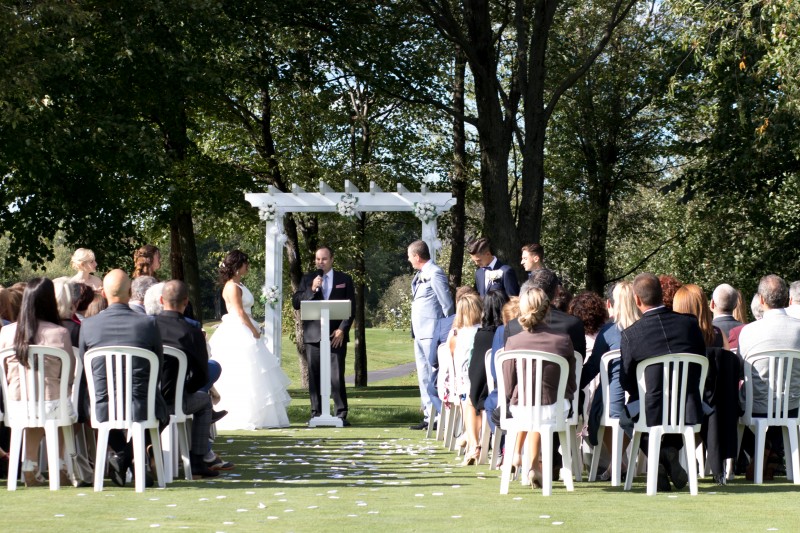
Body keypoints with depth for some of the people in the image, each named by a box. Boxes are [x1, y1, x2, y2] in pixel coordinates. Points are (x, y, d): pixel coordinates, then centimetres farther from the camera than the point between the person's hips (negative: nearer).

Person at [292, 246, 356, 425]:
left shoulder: (344, 280, 10)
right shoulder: (307, 279, 12)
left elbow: (351, 308, 6)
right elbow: (296, 302, 4)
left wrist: (342, 330, -5)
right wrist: (312, 289, -11)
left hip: (336, 335, -1)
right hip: (313, 335, 1)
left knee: (337, 377, -7)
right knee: (314, 377, 0)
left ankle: (341, 414, -2)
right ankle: (316, 414, 5)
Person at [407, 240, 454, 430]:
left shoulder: (435, 274, -11)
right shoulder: (420, 275, 15)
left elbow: (447, 305, -12)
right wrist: (414, 330, 13)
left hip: (432, 334, -10)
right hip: (420, 333, 10)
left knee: (434, 374, -9)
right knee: (424, 375, 12)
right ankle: (429, 416, 18)